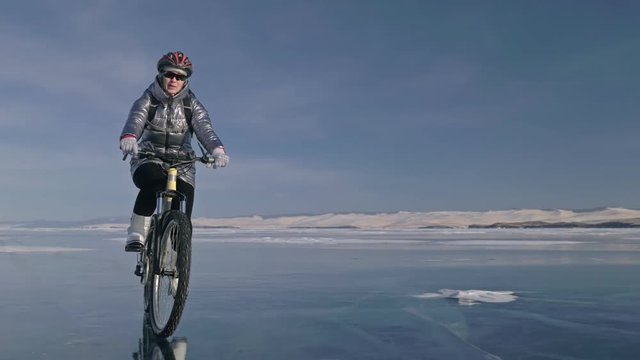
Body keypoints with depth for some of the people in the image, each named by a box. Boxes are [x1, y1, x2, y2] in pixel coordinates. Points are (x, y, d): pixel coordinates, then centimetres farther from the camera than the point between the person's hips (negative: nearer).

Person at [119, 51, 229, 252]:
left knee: (182, 216, -11)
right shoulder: (147, 100, 0)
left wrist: (217, 150, -36)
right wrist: (128, 138, -45)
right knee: (153, 182, -36)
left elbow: (205, 128, -15)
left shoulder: (191, 104, 3)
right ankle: (136, 234, -22)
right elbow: (135, 120, -20)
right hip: (148, 160, -1)